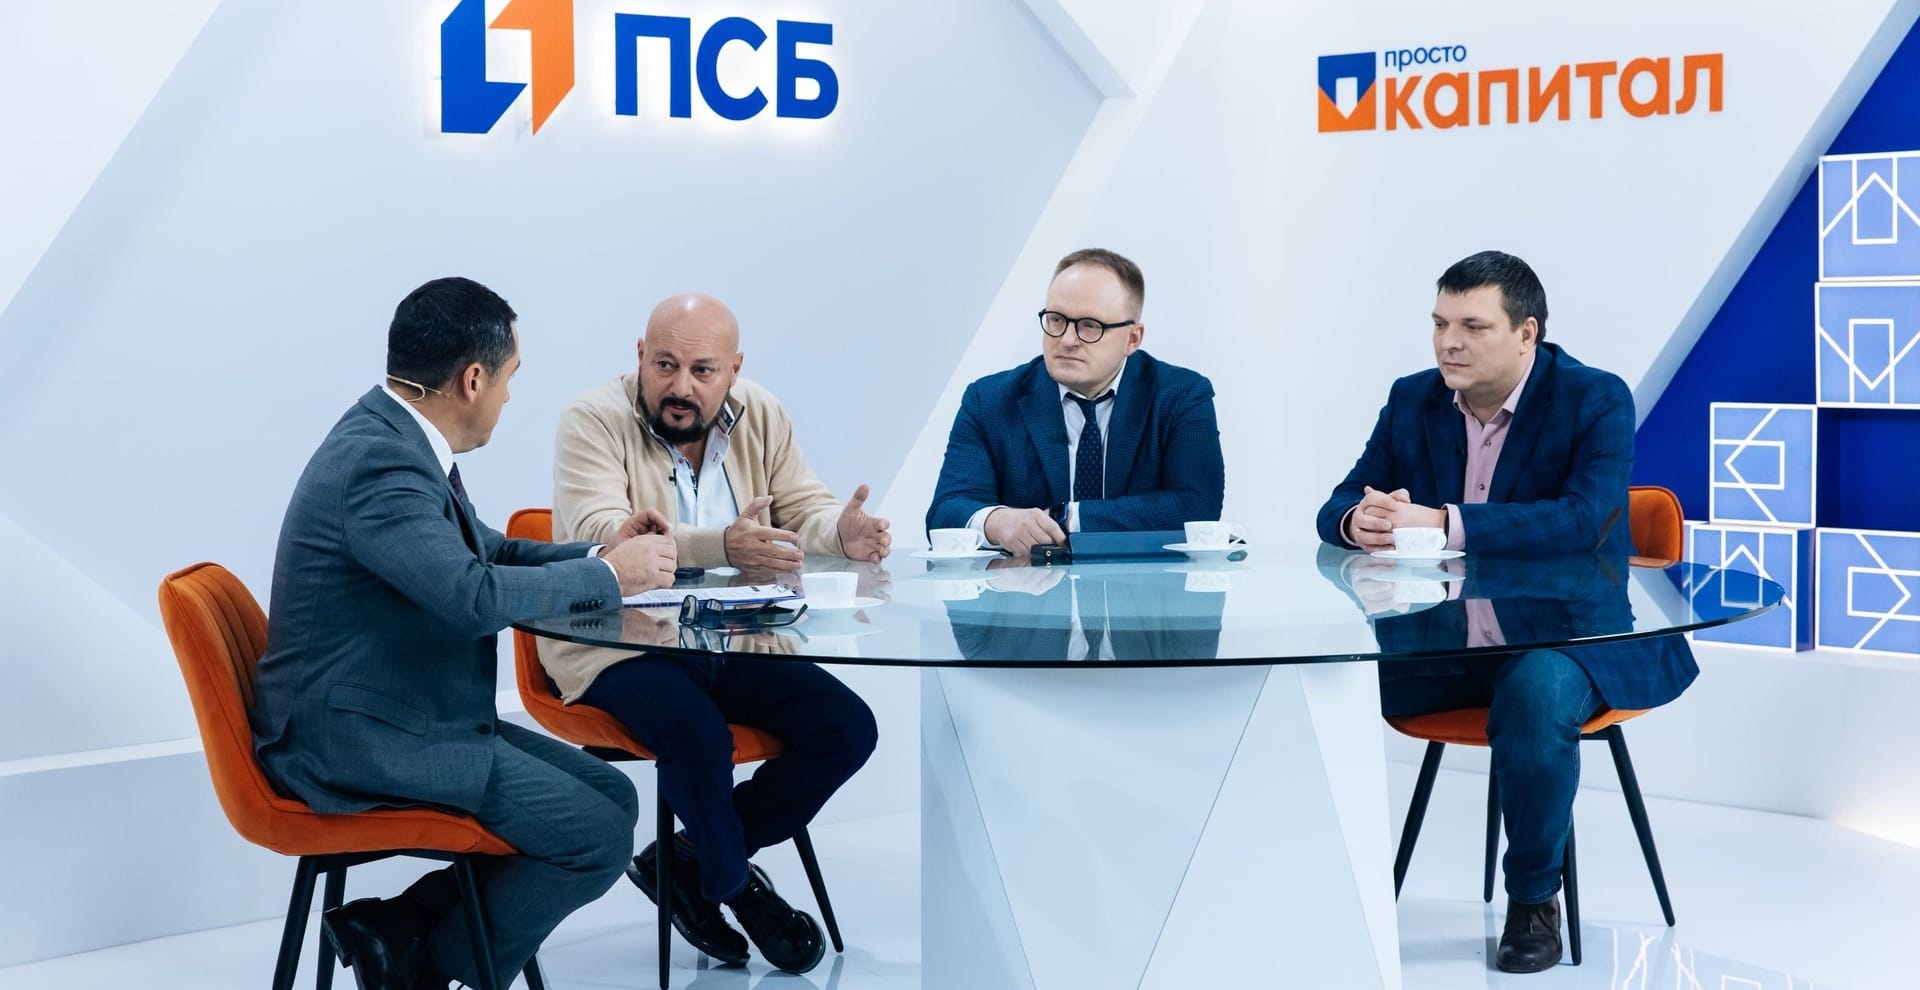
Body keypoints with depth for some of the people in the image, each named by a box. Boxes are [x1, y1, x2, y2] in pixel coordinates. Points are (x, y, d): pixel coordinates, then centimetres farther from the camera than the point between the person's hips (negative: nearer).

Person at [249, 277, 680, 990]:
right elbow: (475, 595, -33)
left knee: (610, 796, 7)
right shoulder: (378, 462, -23)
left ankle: (394, 928, 9)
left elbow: (484, 552, 20)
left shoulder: (394, 437, 8)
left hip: (413, 714, 10)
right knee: (596, 837, -14)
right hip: (357, 740, -10)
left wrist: (597, 552, 4)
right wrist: (608, 575, -18)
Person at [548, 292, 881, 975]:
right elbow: (599, 535, -27)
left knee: (847, 727, -10)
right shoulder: (595, 420, -12)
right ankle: (733, 883, 1)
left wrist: (842, 531, -24)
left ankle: (685, 864, 3)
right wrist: (721, 546, -42)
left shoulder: (761, 417, 5)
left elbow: (804, 511, 3)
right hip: (617, 644, -6)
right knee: (699, 732, -32)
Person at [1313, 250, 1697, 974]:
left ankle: (1533, 900, -14)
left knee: (1536, 695, -37)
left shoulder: (1596, 400, -11)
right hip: (1443, 636, 5)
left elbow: (1584, 519, -27)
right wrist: (1358, 522, -24)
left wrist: (1441, 524, -36)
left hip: (1568, 636, -4)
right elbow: (1341, 507, 4)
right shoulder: (1412, 400, 5)